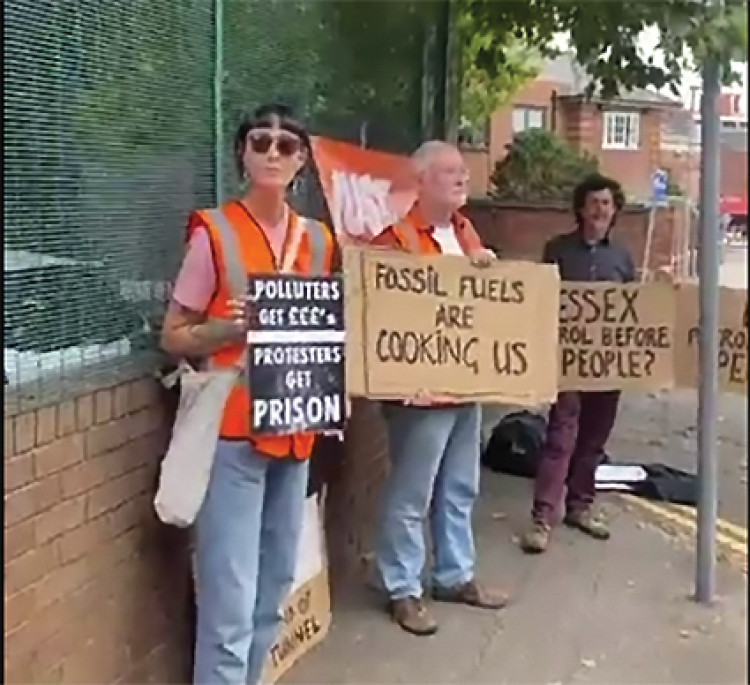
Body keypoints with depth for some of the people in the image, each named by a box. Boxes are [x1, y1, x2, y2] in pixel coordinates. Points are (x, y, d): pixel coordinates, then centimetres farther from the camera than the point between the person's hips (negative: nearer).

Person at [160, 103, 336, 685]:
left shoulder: (318, 239, 9)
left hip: (295, 428, 6)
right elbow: (173, 336, -4)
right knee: (230, 597, -6)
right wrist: (227, 329, -21)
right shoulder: (213, 232, -6)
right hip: (231, 431, -6)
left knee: (277, 583, 15)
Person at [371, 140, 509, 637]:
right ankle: (403, 590, 15)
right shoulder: (396, 238, -14)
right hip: (420, 387, -8)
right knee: (410, 495, 1)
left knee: (460, 489, 18)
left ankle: (456, 575, 32)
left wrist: (486, 270, -1)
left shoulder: (465, 231, 12)